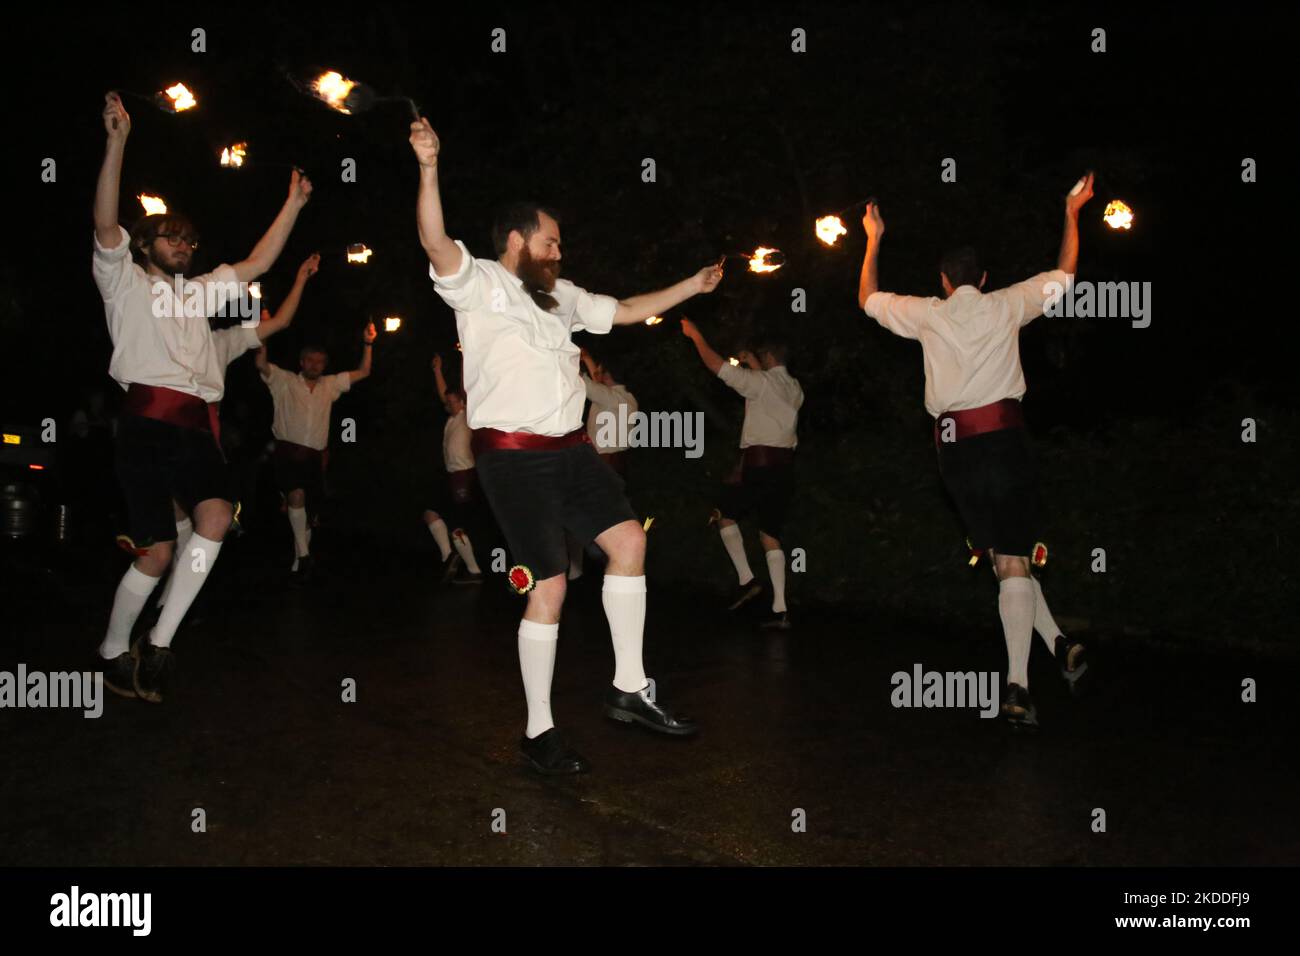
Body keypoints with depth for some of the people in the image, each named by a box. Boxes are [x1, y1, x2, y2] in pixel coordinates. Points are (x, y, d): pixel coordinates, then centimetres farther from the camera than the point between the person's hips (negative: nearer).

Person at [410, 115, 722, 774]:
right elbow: (437, 244, -22)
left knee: (628, 539, 0)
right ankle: (538, 731, 6)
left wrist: (691, 286, 30)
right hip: (514, 456, -8)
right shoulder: (477, 283, -3)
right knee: (549, 585, -7)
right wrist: (428, 169, -36)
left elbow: (625, 312, 30)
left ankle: (629, 689, 10)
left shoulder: (561, 296, 20)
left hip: (570, 450, 8)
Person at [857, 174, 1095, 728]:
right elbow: (1064, 273, 22)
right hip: (1002, 436, -1)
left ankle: (1059, 645, 12)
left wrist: (873, 240, 36)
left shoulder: (928, 313, 10)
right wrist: (1072, 212, 33)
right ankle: (1017, 685, -11)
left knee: (1003, 558, 14)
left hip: (955, 446, 2)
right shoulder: (1005, 306, 8)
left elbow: (867, 298, 25)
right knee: (1014, 562, -3)